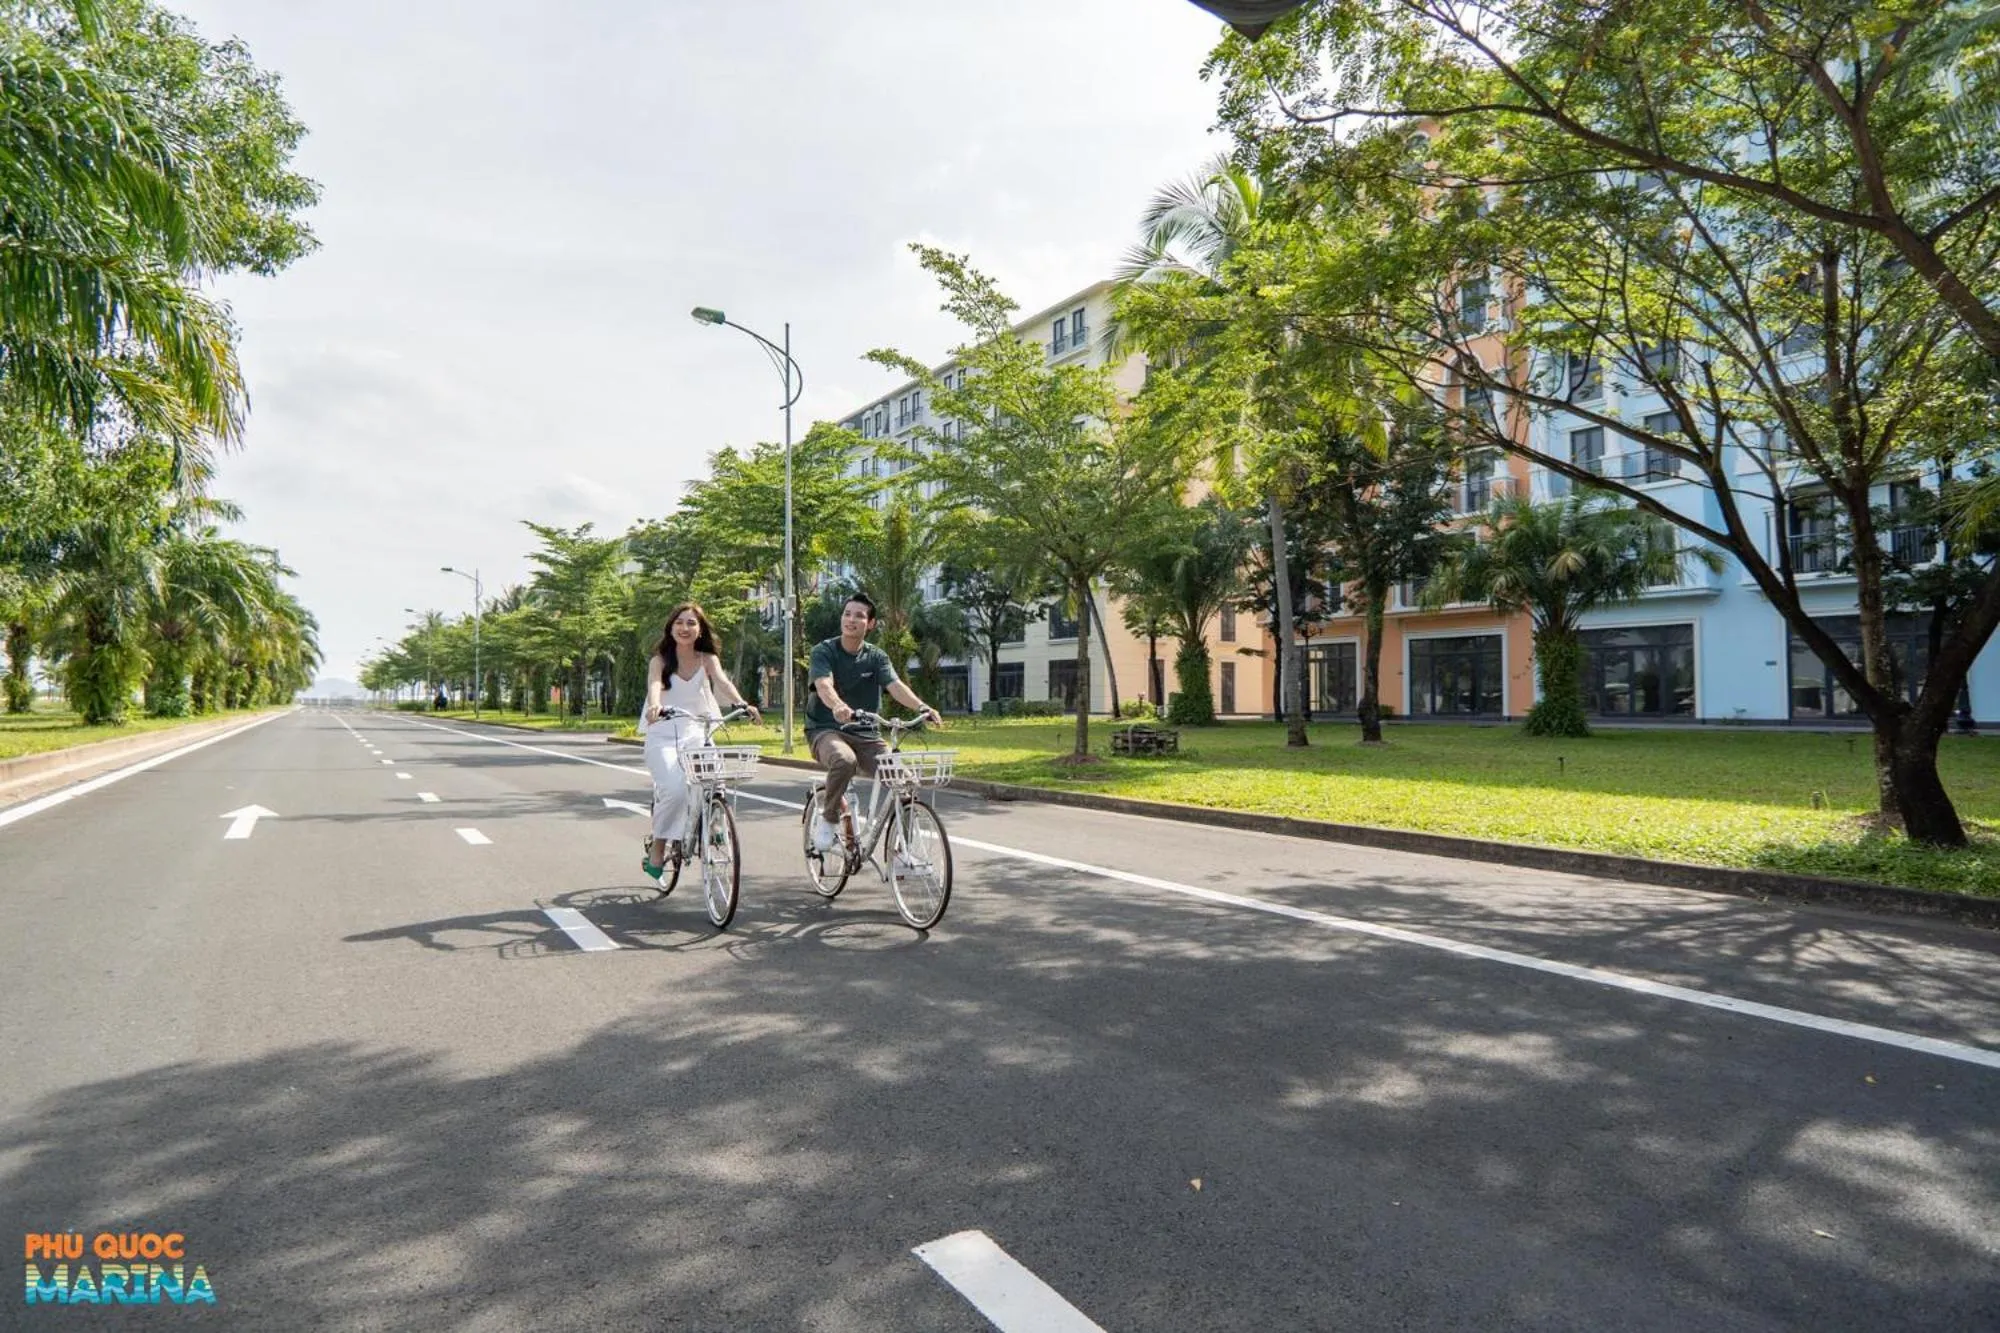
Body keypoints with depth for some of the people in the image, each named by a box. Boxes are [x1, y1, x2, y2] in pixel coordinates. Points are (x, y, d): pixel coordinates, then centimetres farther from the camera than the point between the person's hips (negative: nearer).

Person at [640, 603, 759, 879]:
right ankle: (657, 850, -3)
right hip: (663, 735, -2)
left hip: (696, 733, 2)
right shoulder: (660, 660, -1)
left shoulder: (707, 659, 4)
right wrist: (655, 706, -45)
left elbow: (722, 681, -16)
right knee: (675, 790, -24)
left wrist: (740, 703, -37)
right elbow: (654, 684, -21)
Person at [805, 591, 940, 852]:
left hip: (864, 734, 3)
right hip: (825, 730, -3)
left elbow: (895, 685, -12)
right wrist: (838, 706, -47)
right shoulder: (824, 651, -4)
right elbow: (823, 685, -24)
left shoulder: (876, 657, 6)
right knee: (845, 760, -38)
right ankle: (827, 818, -11)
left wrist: (921, 706, -33)